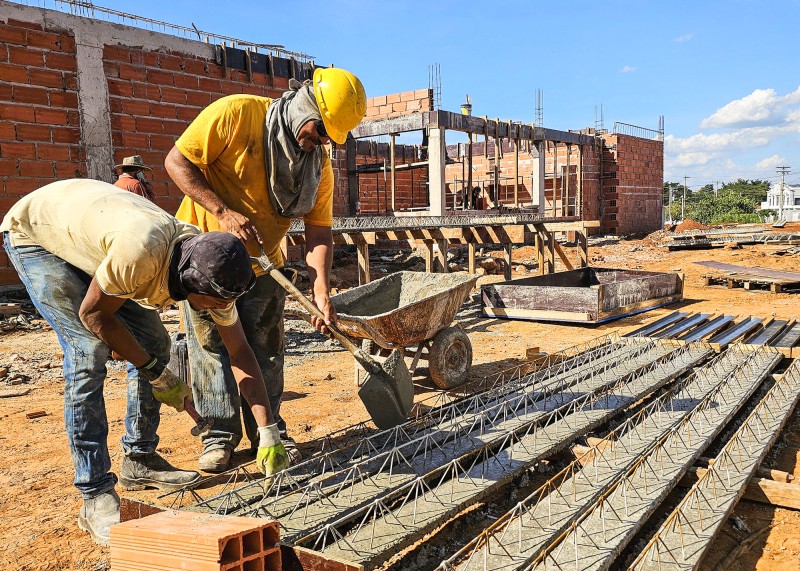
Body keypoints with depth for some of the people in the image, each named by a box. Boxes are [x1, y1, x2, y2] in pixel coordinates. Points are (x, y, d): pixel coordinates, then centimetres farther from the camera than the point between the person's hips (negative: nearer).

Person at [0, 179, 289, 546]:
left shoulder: (211, 271, -21)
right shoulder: (141, 253, -43)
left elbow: (240, 354, -14)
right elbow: (92, 315, -25)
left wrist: (269, 433, -18)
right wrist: (156, 372, -19)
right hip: (33, 231, -6)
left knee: (153, 342, -3)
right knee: (89, 349, -21)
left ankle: (139, 462, 13)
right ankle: (96, 497, -14)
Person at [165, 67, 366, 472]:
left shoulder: (320, 164, -6)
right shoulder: (236, 113, -19)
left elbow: (319, 232, -10)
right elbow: (177, 161, -18)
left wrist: (321, 293, -23)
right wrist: (225, 214, -27)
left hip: (262, 262, 4)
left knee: (266, 349, 5)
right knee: (211, 344, 0)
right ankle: (220, 433, 13)